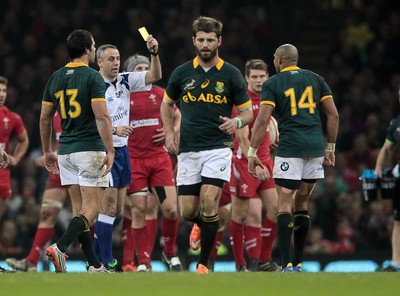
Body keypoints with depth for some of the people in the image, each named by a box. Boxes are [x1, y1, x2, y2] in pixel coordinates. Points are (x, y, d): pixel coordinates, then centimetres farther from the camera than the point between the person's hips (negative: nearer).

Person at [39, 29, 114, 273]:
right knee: (91, 209, -5)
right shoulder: (92, 77, -10)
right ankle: (60, 248, -25)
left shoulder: (55, 78, 9)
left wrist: (47, 152, 22)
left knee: (80, 209, 10)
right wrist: (110, 151, -16)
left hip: (66, 151, 6)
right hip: (90, 150, -6)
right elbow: (102, 117, -18)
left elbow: (45, 118, 13)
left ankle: (95, 266, 10)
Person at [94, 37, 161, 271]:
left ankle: (96, 253, 20)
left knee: (117, 207, 10)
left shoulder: (125, 81, 7)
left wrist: (155, 53, -11)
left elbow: (155, 76, 4)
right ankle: (106, 261, -6)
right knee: (109, 206, -9)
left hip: (122, 149, 8)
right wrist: (113, 130, -27)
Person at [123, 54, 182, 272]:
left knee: (171, 209, -6)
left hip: (159, 158, 2)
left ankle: (170, 253, 16)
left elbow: (177, 116, 23)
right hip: (133, 161, -2)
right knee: (139, 211, -5)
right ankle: (143, 263, 3)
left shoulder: (160, 94, 9)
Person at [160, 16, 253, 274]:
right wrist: (169, 132, 7)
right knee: (187, 211, 2)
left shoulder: (231, 74, 0)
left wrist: (237, 122, -18)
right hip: (188, 149, 3)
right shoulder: (182, 73, 6)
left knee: (209, 202, -18)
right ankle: (201, 225, 40)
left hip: (218, 148, -3)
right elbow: (167, 103, 21)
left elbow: (248, 112, 5)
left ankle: (203, 263, -6)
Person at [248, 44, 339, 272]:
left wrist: (252, 153, -5)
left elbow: (262, 120, -7)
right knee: (302, 204, 14)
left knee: (285, 204, -4)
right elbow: (333, 115, 10)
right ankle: (298, 263, 14)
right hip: (315, 147, 4)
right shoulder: (315, 79, 14)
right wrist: (331, 148, 16)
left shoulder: (273, 83, 3)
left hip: (290, 148, -4)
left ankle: (287, 264, -16)